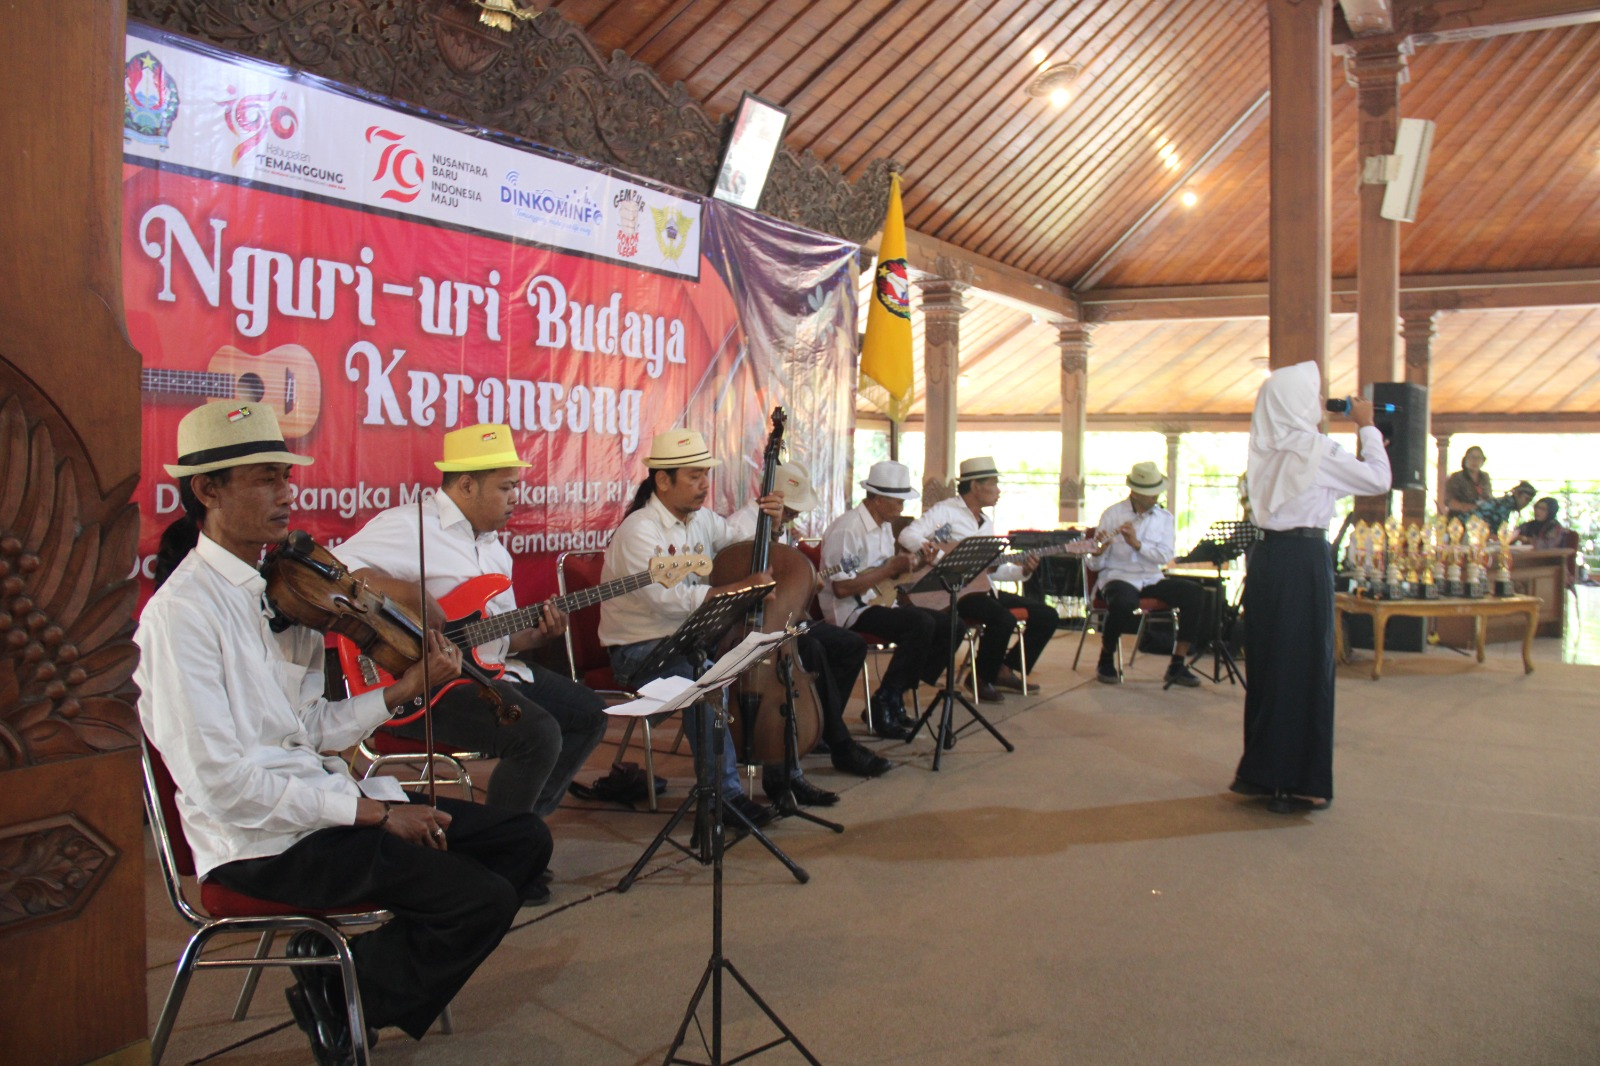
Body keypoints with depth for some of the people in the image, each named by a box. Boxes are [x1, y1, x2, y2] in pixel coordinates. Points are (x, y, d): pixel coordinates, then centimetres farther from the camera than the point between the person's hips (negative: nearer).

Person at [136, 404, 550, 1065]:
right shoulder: (181, 611, -17)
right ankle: (341, 1001, 5)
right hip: (262, 843, -8)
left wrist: (405, 689, -6)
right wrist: (370, 811, -19)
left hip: (322, 799, 8)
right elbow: (220, 783, -22)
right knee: (484, 897, -18)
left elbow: (313, 729, 8)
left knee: (523, 839, 4)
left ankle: (352, 957, 12)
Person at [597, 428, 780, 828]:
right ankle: (724, 793, -23)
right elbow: (672, 600, -30)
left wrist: (769, 518, 1)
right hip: (641, 650, -8)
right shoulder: (639, 532, -18)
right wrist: (742, 588, -32)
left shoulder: (700, 519, 7)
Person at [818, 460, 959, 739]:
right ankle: (884, 702, -16)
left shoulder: (884, 527, 15)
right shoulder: (847, 529, -17)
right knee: (921, 624, -29)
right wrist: (890, 569, -20)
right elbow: (841, 587, -22)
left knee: (948, 625, -4)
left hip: (880, 603, 10)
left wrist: (917, 562, 6)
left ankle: (895, 696, 2)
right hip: (851, 612, -10)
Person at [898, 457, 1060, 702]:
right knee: (1004, 619, -33)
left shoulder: (987, 522, 19)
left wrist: (1022, 570, 3)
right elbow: (908, 535, -19)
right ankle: (982, 678, -9)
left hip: (984, 588, 9)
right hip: (955, 591, -9)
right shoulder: (946, 511, -7)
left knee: (1047, 616, 3)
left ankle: (1005, 670, 13)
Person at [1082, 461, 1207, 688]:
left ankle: (1177, 666, -13)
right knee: (1123, 602, -39)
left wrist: (1136, 543, -22)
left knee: (1195, 593, -21)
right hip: (1119, 577, -4)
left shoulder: (1164, 517, 7)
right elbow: (1095, 566, -6)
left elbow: (1165, 556, -8)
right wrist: (1097, 552, -29)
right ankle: (1106, 662, -13)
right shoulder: (1113, 514, -3)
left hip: (1152, 579, 4)